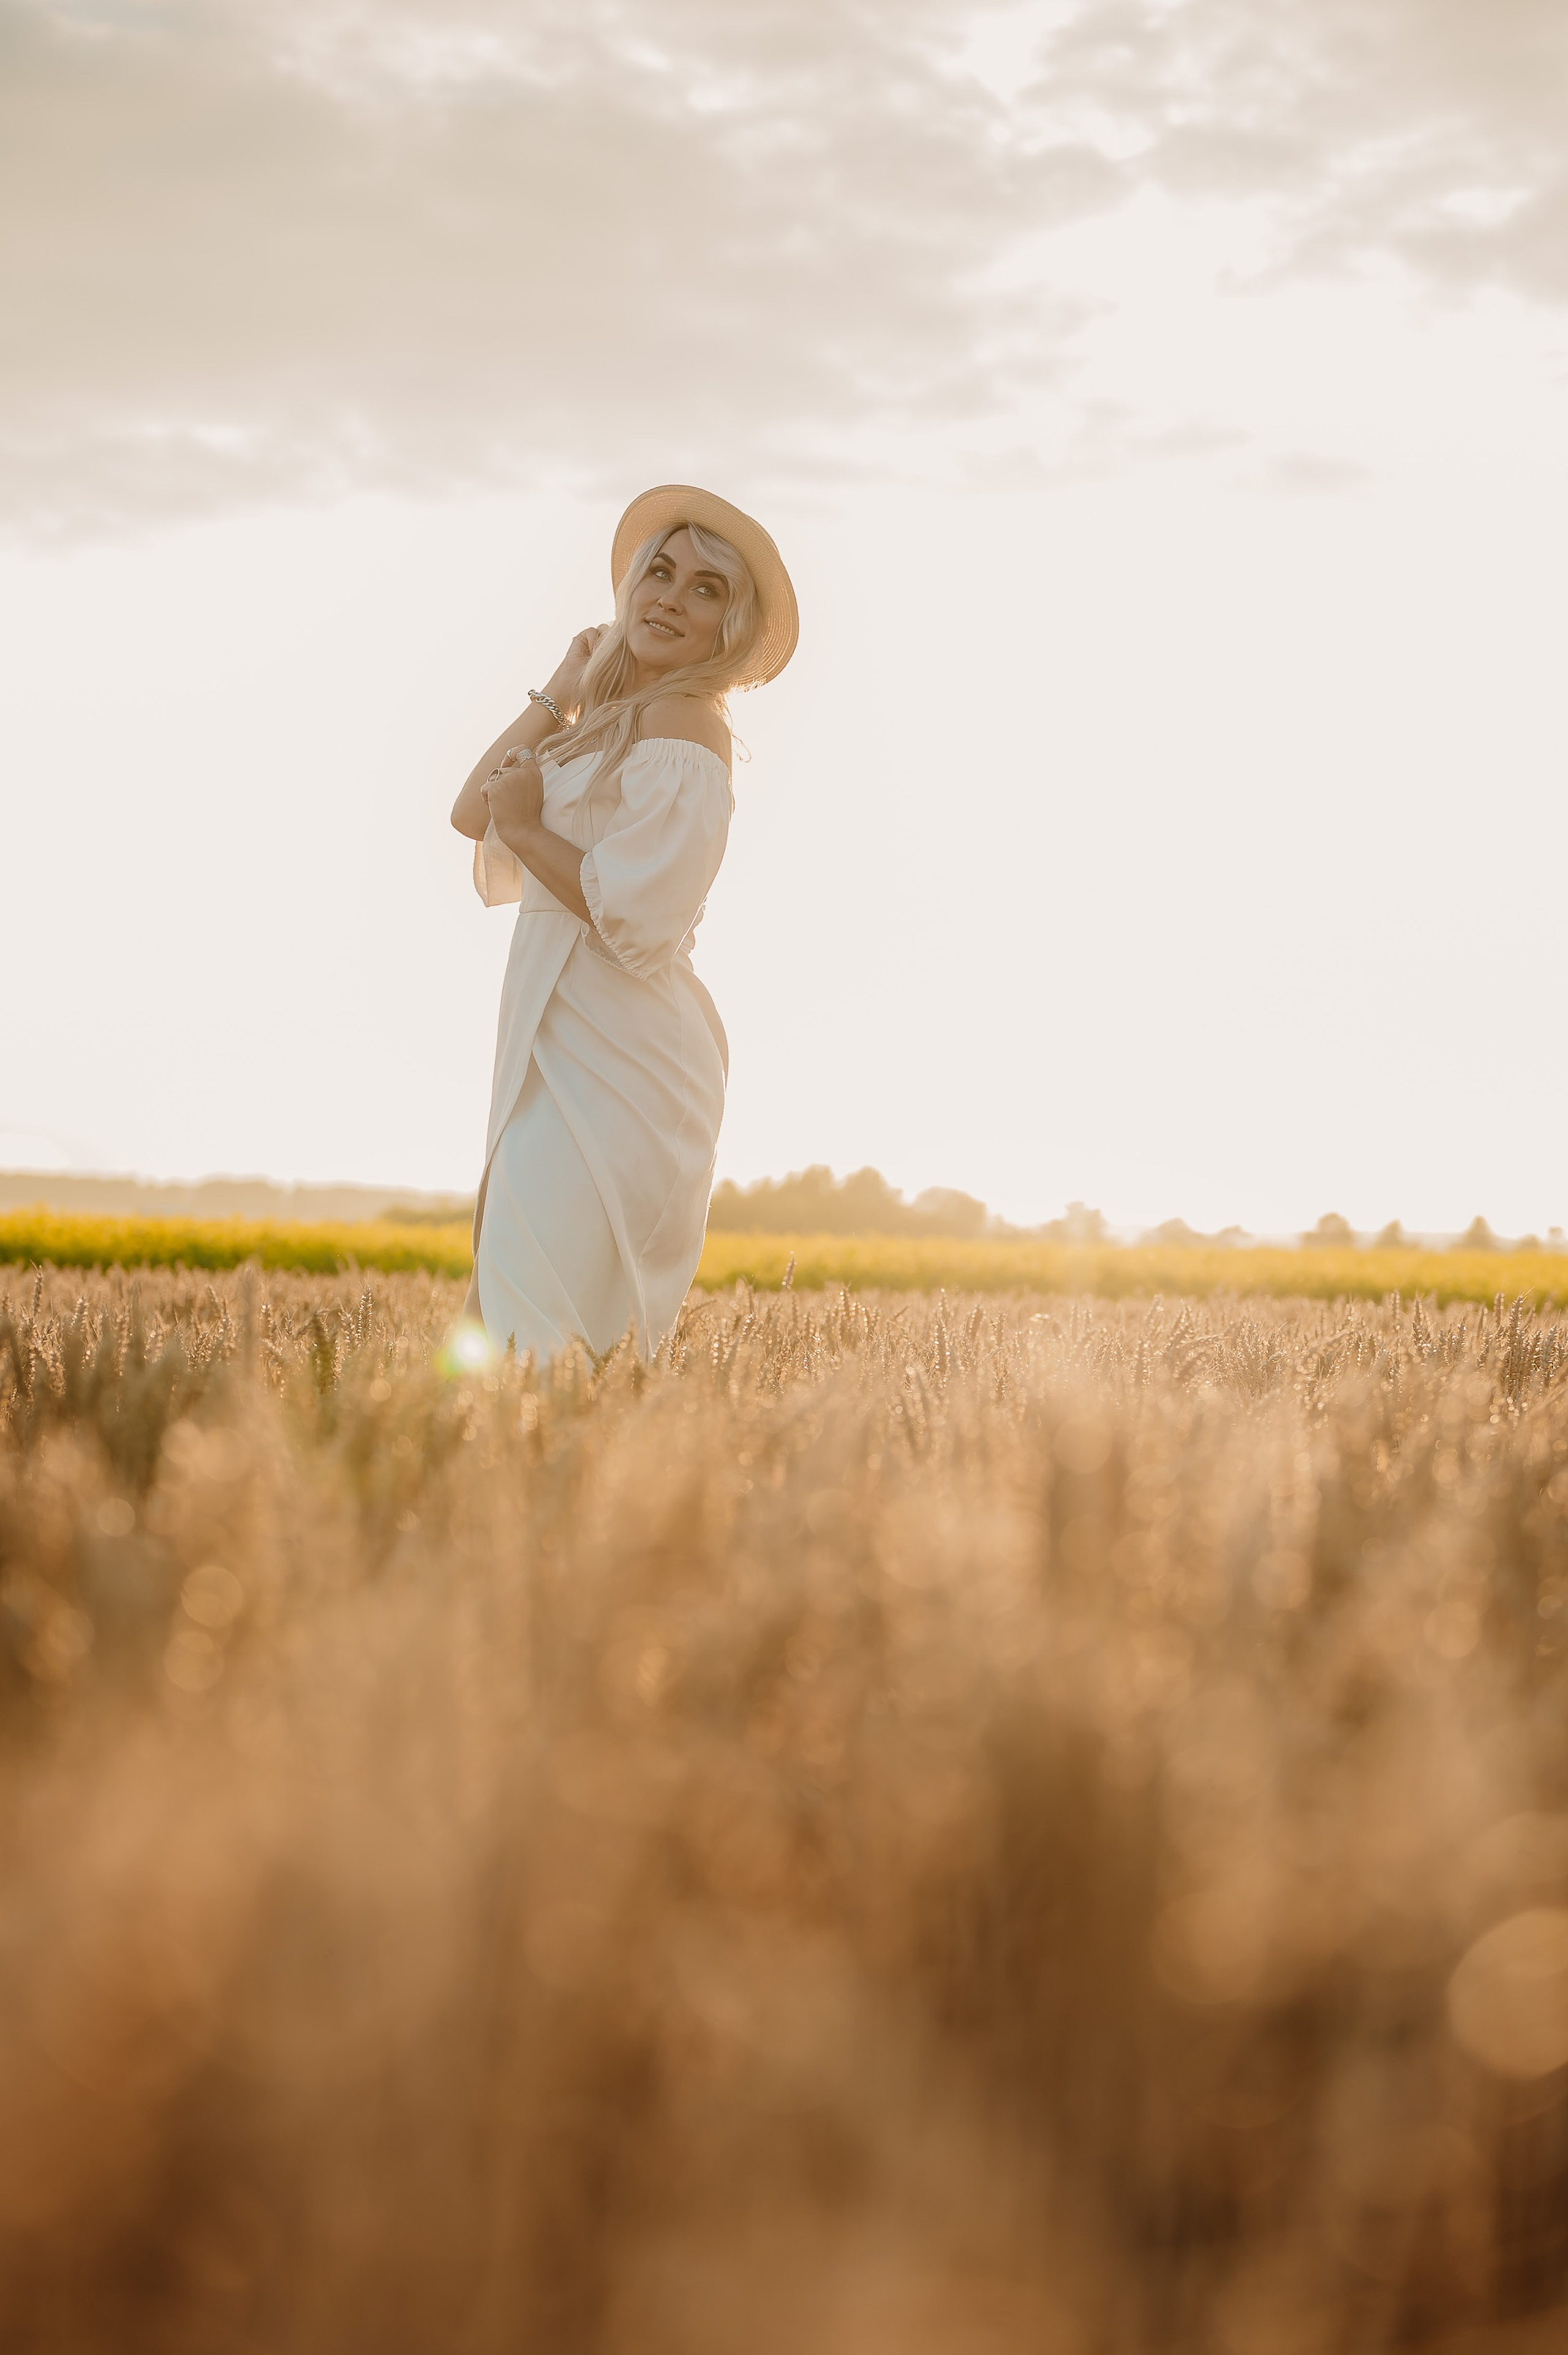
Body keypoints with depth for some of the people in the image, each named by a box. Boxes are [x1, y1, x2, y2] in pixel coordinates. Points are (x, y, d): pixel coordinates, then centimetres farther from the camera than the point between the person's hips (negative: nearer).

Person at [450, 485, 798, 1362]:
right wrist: (562, 696, 7)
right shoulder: (616, 720, 18)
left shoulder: (680, 725, -12)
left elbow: (636, 919, -21)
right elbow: (474, 811, 8)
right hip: (569, 1048, 10)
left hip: (614, 1060, -10)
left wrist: (525, 828, -11)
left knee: (539, 1329, -15)